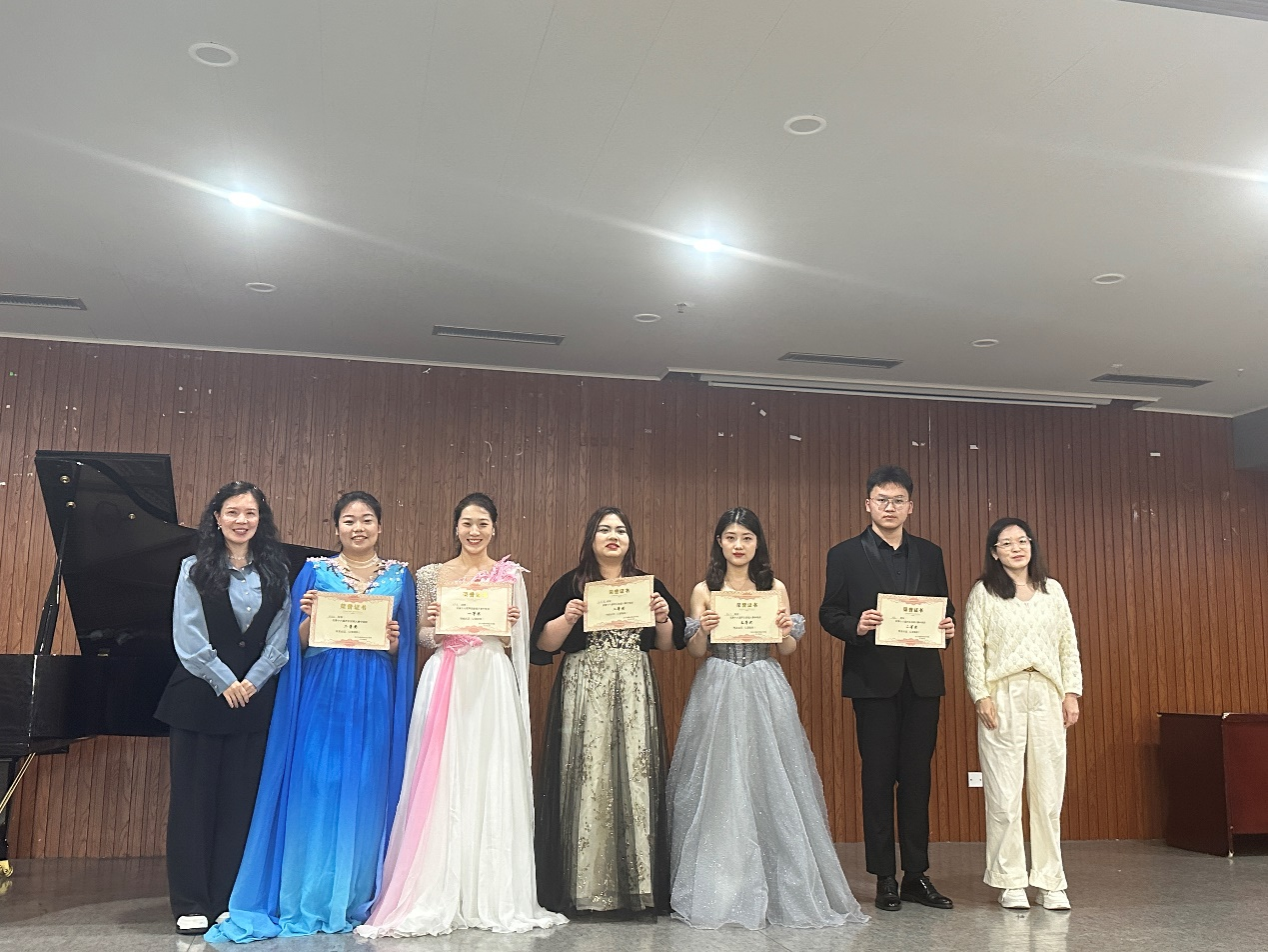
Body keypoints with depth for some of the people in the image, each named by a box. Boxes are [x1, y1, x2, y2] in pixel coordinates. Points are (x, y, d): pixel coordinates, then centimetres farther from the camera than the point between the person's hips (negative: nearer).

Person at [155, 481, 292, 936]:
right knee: (193, 796, 2)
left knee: (240, 799, 4)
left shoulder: (276, 572, 7)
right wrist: (225, 682, -10)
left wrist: (252, 682, -9)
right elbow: (189, 637, -5)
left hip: (254, 698, 2)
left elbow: (279, 638, 2)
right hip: (200, 695, -2)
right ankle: (191, 904, 9)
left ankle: (228, 901, 12)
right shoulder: (195, 570, 3)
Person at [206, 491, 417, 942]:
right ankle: (308, 901, 7)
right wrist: (309, 617, -14)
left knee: (366, 791, 2)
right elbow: (298, 644, 4)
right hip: (323, 695, -1)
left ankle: (353, 899, 13)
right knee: (315, 787, -3)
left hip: (374, 700, 1)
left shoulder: (399, 576, 10)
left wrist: (394, 641, -9)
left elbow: (406, 649, 11)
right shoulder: (315, 572, 7)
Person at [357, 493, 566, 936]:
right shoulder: (431, 575, 10)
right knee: (441, 783, -2)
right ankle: (436, 896, 7)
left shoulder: (510, 574, 8)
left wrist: (511, 622, -12)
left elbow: (521, 640, 9)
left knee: (492, 781, -1)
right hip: (445, 682, 1)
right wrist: (432, 624, -10)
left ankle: (493, 897, 8)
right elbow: (421, 637, 11)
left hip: (493, 683, 0)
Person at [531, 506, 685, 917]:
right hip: (584, 694, -2)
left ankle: (636, 884, 6)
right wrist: (567, 618, -16)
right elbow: (544, 645, 1)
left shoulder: (648, 585, 12)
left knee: (636, 776, -2)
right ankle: (583, 886, 4)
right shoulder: (570, 584, 5)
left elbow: (668, 645, 13)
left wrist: (663, 618, -5)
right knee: (586, 780, -4)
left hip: (634, 692, 2)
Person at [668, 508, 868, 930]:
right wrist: (703, 629, -16)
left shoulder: (774, 587, 7)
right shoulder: (704, 590, 5)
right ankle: (720, 890, 9)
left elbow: (787, 650, 7)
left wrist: (787, 631, -14)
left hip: (766, 692, 1)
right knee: (720, 786, -1)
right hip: (719, 692, -1)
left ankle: (781, 888, 12)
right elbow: (695, 651, 4)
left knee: (772, 782, 0)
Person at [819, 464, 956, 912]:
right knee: (878, 777, 3)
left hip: (922, 678, 3)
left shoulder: (929, 553, 12)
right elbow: (829, 614, 0)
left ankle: (917, 875, 17)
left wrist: (948, 625, -8)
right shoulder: (845, 554, 2)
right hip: (873, 678, -3)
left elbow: (944, 608, 14)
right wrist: (855, 626, -19)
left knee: (917, 777, 8)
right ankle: (884, 878, 11)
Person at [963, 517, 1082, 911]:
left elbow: (1069, 644, 13)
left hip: (1046, 696, 3)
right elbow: (973, 647, -1)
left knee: (1049, 793, 3)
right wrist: (981, 696, -8)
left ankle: (1050, 882, 11)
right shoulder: (983, 593, 3)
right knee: (1004, 794, -2)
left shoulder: (1052, 590, 13)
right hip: (1002, 697, -3)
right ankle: (1011, 883, 7)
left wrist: (1072, 692, 5)